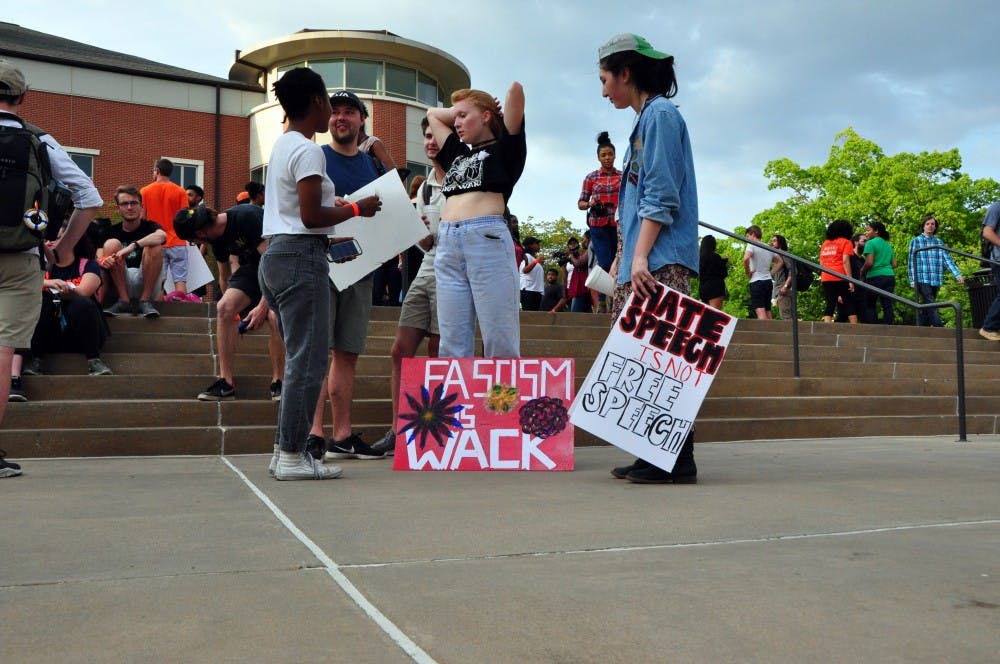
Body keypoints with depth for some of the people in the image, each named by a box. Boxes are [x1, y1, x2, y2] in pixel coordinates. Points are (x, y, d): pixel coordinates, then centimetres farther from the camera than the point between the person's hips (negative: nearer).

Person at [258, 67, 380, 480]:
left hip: (276, 256, 10)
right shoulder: (307, 150, -10)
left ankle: (284, 451, 16)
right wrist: (357, 209, -5)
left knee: (298, 357, 13)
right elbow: (311, 217, -16)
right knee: (308, 360, -6)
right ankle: (292, 456, -3)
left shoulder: (282, 146, 20)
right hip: (301, 257, -10)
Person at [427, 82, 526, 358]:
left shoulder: (504, 148, 12)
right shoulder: (457, 153, 27)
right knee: (452, 344, 1)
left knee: (499, 340, -7)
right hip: (447, 244, 6)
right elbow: (432, 113, 41)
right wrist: (462, 111, 33)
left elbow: (515, 89, 4)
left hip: (488, 240, -6)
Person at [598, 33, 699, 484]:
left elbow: (662, 196, -14)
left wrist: (640, 256, -19)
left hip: (660, 262, -10)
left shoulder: (660, 114, -4)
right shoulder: (644, 120, 24)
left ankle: (678, 461, -7)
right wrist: (621, 260, 22)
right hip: (639, 262, 10)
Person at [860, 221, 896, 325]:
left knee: (870, 305, 2)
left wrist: (862, 273, 2)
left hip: (875, 277, -6)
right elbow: (894, 264, 16)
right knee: (887, 305, 1)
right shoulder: (888, 245, 20)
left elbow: (869, 263, -13)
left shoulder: (870, 243, -3)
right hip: (890, 276, 6)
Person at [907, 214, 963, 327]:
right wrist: (912, 281, -4)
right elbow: (911, 262, 2)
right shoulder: (916, 241, 4)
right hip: (921, 280, -4)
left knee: (926, 308, 7)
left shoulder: (939, 242, 13)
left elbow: (947, 259, 5)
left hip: (935, 281, 4)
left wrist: (958, 275, -6)